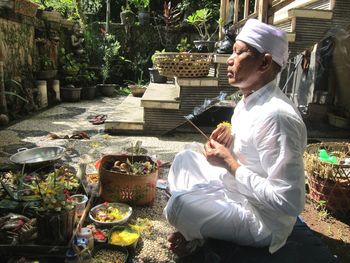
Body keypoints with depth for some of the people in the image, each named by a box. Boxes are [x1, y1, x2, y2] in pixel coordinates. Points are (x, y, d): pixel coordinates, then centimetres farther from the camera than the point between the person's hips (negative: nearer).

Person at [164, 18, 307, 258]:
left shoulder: (276, 116, -28)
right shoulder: (249, 100, 1)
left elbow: (289, 202, -30)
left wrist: (229, 163, -24)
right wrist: (230, 142, -6)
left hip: (263, 222, -9)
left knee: (179, 204, -27)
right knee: (185, 158, 12)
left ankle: (197, 237, 7)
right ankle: (195, 231, 4)